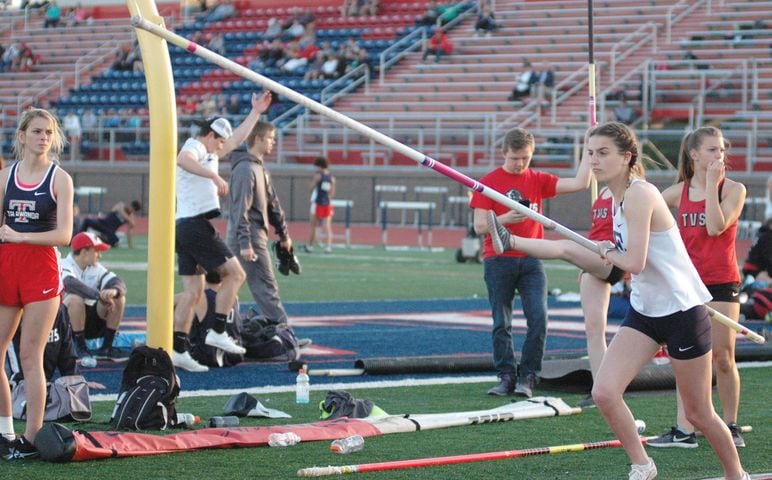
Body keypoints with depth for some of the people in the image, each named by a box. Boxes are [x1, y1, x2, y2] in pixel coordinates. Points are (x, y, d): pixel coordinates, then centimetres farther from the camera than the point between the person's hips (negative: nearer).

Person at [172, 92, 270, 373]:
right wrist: (214, 176, -39)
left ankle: (178, 349, 2)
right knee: (235, 274, -6)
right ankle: (217, 333, -9)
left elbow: (236, 140, 36)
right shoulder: (195, 147, -6)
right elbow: (183, 160, -32)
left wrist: (256, 113, 36)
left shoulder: (208, 153, 24)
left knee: (193, 291, 6)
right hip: (197, 225, -10)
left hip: (184, 228, 10)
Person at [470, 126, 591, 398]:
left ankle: (527, 378, -3)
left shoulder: (537, 180, 9)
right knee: (501, 323, 0)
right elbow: (479, 226, -5)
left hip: (531, 261, 2)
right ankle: (506, 377, 8)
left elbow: (579, 184, 3)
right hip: (498, 261, -2)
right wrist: (505, 218, -22)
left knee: (539, 319, -10)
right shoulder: (489, 182, 0)